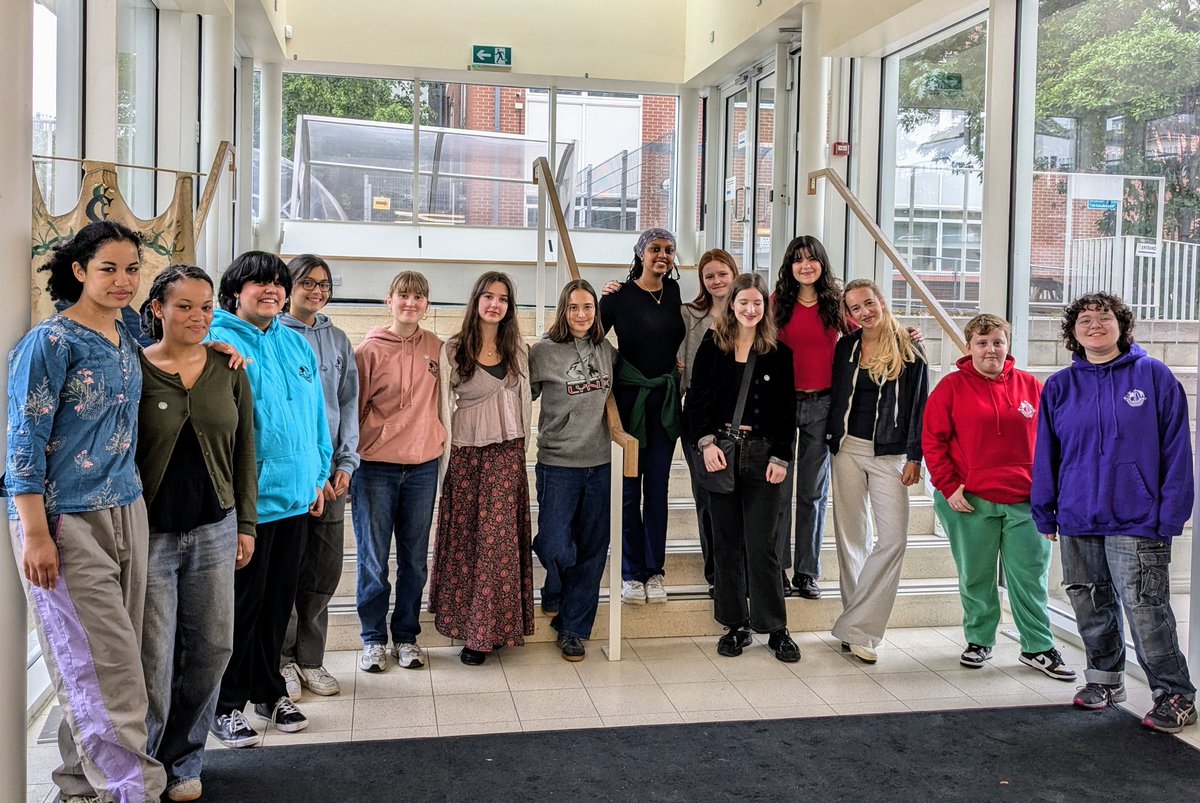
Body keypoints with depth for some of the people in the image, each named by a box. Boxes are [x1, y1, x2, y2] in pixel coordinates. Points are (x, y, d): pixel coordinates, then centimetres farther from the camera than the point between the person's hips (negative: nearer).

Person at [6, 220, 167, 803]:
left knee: (116, 662, 11)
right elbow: (25, 441, -12)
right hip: (68, 521, -7)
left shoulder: (127, 335, 10)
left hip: (126, 513, 7)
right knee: (106, 667, -6)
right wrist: (35, 533, -16)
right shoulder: (50, 342, -10)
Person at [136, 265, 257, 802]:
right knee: (154, 658, -1)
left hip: (214, 531, 4)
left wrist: (245, 525, 9)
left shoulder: (228, 370, 7)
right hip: (151, 533, -4)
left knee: (212, 648, 9)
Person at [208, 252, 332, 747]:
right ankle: (226, 705, 17)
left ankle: (269, 691, 30)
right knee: (242, 602, 2)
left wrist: (320, 474, 14)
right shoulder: (219, 344, -8)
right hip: (247, 497, -6)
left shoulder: (297, 345, 12)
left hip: (295, 494, 6)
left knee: (279, 599, 16)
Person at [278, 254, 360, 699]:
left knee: (325, 569, 7)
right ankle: (283, 660, 16)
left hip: (329, 469, 5)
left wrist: (346, 462, 2)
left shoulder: (338, 340, 12)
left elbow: (348, 404, 13)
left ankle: (310, 659, 20)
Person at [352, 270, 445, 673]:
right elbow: (353, 409, -1)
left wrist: (439, 443, 11)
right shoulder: (370, 350, -4)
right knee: (373, 559, 4)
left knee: (415, 559, 10)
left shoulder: (435, 347, 6)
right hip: (375, 466, -3)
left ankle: (406, 637, 23)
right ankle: (373, 639, 18)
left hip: (423, 465, 3)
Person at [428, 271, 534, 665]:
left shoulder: (517, 348, 8)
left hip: (507, 455, 2)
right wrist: (444, 457, -3)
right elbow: (444, 405, -2)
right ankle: (466, 623, 12)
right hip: (466, 455, -2)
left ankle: (486, 631, 8)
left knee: (499, 539, 0)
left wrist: (521, 448, 17)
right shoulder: (453, 350, -3)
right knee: (465, 539, 3)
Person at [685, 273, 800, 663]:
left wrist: (781, 457, -4)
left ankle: (776, 629, 8)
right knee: (726, 542, 6)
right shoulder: (711, 348, 6)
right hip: (720, 451, 1)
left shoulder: (779, 353, 5)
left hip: (762, 452, -1)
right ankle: (736, 625, 16)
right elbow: (696, 401, 4)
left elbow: (786, 411, 4)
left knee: (762, 544, -2)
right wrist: (706, 443, -8)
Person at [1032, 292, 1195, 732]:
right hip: (1077, 522, 4)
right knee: (1091, 608, 14)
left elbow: (1176, 449, -2)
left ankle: (1175, 695, 8)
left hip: (1135, 521, -4)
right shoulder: (1059, 386, 7)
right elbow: (1046, 453, 11)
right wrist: (1045, 513, 9)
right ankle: (1104, 678, 32)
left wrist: (1170, 513, -7)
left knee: (1145, 610, -7)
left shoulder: (1153, 376, -1)